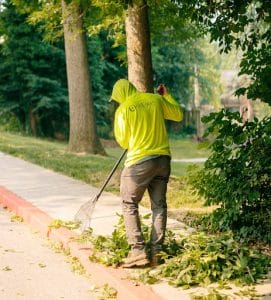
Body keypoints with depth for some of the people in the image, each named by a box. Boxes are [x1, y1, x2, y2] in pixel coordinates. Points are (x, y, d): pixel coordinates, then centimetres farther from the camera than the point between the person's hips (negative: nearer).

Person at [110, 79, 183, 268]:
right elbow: (178, 115, 18)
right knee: (159, 205, 10)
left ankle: (138, 251, -2)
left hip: (139, 161, -4)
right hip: (162, 158, 5)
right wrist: (166, 95, 30)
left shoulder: (123, 110, -5)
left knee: (130, 205, 7)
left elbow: (123, 142, 0)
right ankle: (156, 252, 10)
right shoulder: (155, 99, 6)